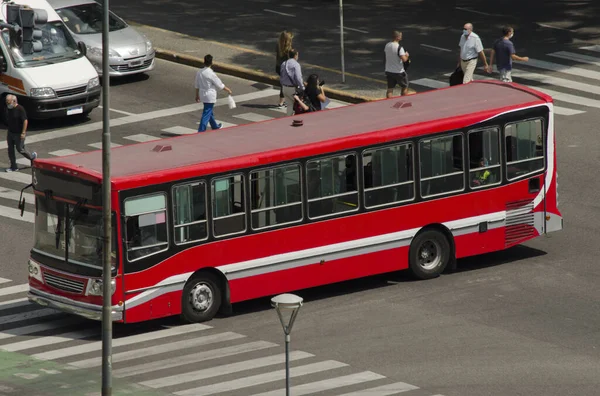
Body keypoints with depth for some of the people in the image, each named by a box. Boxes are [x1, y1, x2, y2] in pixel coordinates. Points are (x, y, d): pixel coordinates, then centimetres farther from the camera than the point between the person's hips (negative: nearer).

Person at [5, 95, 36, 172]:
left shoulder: (20, 109, -19)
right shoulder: (8, 109, 4)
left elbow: (25, 121, -19)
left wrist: (23, 133, -22)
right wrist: (8, 132, 16)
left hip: (19, 133, -7)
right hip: (10, 133, 7)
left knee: (20, 149, 0)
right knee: (10, 150, 5)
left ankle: (33, 157, 25)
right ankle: (13, 167, 12)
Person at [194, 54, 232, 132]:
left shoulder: (199, 72, -3)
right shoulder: (211, 74, -22)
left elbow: (197, 85, 8)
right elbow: (220, 85, -12)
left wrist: (197, 96, 21)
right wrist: (228, 90, 3)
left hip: (203, 95, 8)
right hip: (210, 96, -8)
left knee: (209, 111, 24)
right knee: (206, 114, -3)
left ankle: (215, 126, 43)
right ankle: (201, 131, -5)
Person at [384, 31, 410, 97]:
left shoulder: (387, 45, 0)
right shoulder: (399, 48, -21)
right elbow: (404, 59, -29)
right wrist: (406, 55, -5)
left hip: (388, 71, 5)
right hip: (399, 72, -5)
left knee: (390, 89, 9)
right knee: (404, 87, 15)